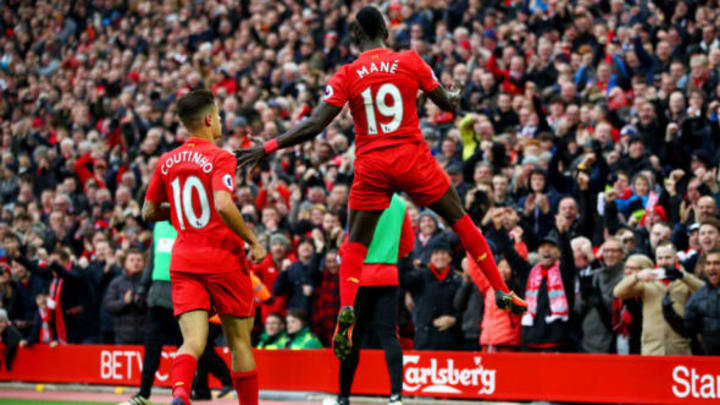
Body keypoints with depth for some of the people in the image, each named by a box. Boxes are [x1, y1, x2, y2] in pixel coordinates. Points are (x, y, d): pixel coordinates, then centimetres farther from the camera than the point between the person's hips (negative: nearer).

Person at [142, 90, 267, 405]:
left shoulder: (167, 162, 9)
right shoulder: (220, 158, -9)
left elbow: (149, 213, 14)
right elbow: (223, 205, -23)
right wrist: (253, 241, -13)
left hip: (184, 261, 4)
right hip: (223, 259, -4)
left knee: (193, 341, -6)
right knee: (239, 342, 9)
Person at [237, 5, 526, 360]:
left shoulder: (347, 75, -2)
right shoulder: (410, 61, 0)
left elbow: (314, 125, -8)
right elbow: (447, 103, 9)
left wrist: (267, 148, 0)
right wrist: (455, 96, 33)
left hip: (370, 165, 0)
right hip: (412, 157, 0)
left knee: (355, 246, 10)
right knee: (459, 219, 16)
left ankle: (346, 308, -13)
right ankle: (500, 291, 17)